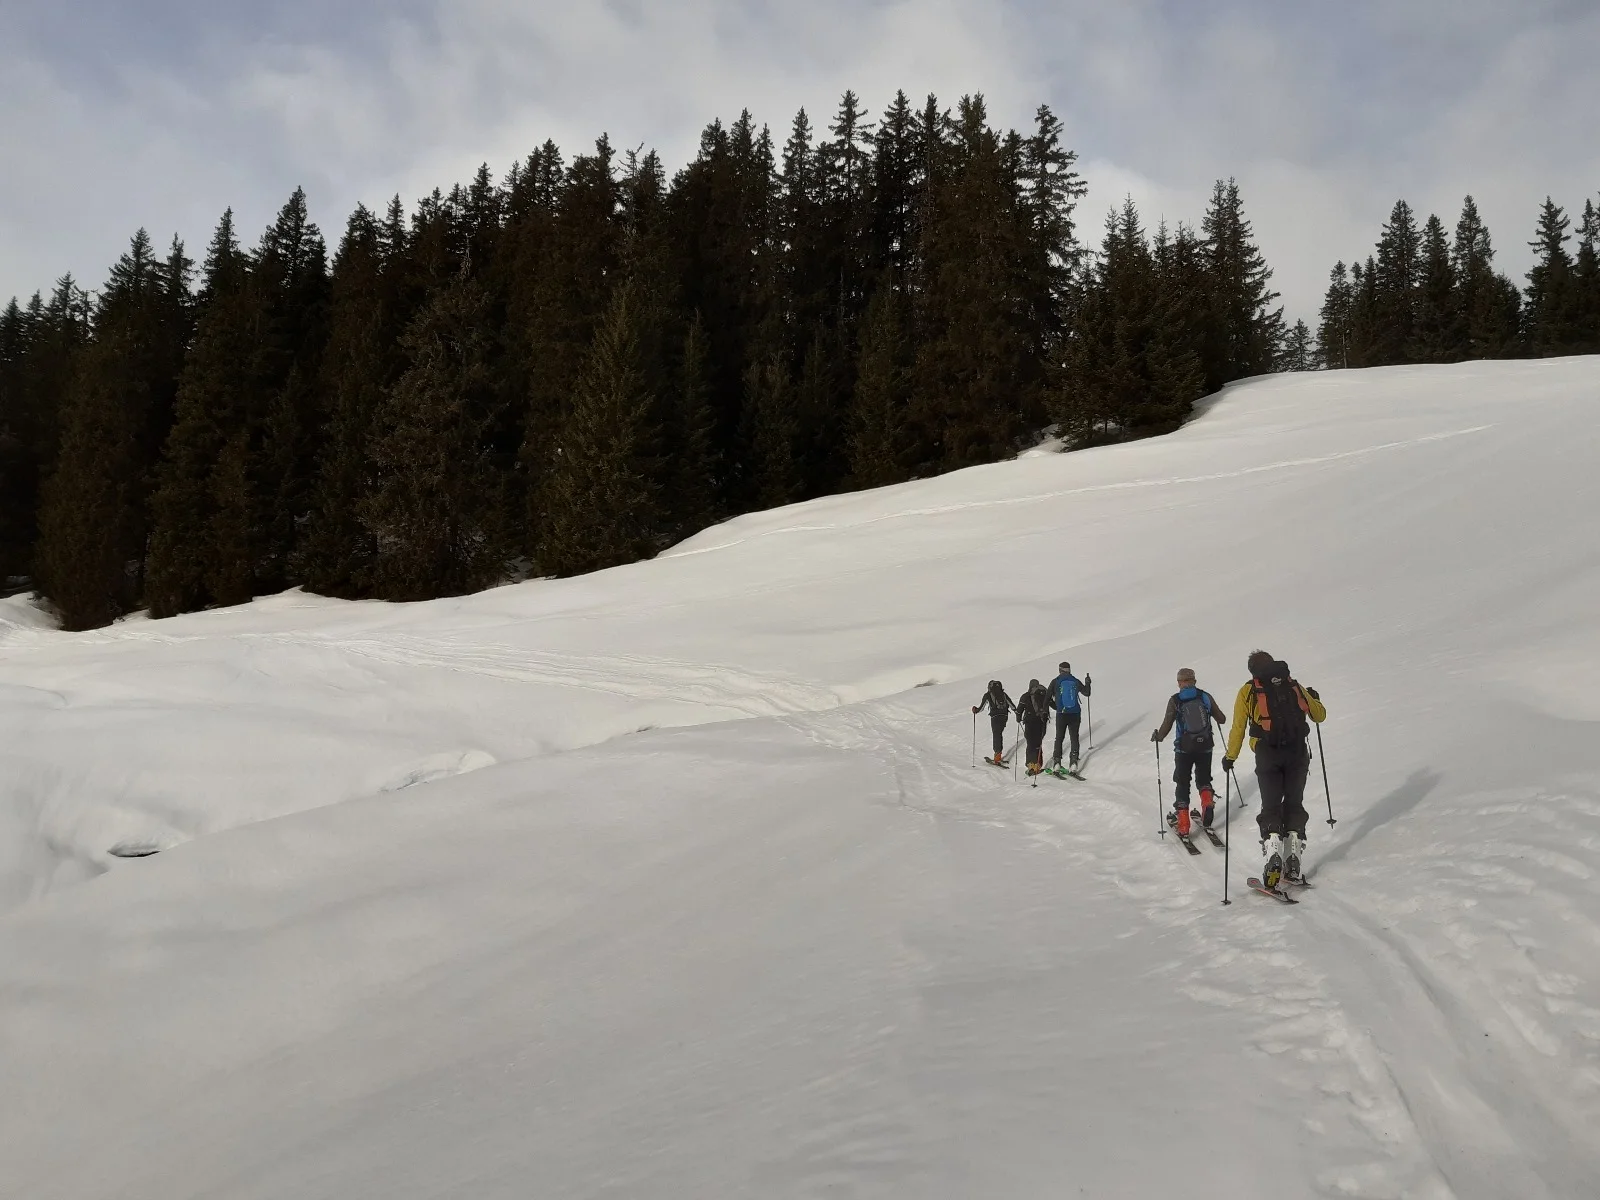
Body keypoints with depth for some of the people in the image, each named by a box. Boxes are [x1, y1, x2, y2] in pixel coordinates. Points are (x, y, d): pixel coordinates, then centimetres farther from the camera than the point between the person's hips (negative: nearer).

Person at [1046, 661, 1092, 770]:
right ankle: (1074, 761, -3)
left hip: (1061, 714, -1)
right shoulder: (1076, 681, 2)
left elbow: (1048, 698, -2)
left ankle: (1057, 762, 4)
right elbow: (1086, 693, 12)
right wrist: (1087, 683, 30)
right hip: (1075, 714, 1)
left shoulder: (1055, 682, -1)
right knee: (1074, 737, 8)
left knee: (1059, 737, 10)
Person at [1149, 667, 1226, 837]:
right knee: (1204, 779, 23)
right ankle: (1207, 801, -8)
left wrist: (1157, 736, 12)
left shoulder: (1175, 700, -7)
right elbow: (1222, 720, 6)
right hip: (1205, 747, 2)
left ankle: (1182, 824, 7)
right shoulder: (1206, 697, 0)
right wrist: (1210, 714, 28)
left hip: (1184, 748, -2)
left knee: (1182, 783, 12)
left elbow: (1167, 725, -7)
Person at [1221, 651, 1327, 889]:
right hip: (1298, 753, 2)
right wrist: (1313, 698, 39)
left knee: (1271, 807, 5)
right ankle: (1293, 863, 5)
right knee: (1294, 805, 12)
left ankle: (1273, 855, -16)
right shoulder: (1294, 686, 13)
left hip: (1268, 755, -2)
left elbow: (1238, 728, 4)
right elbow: (1320, 716, 18)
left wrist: (1230, 757, 14)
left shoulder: (1248, 691, 7)